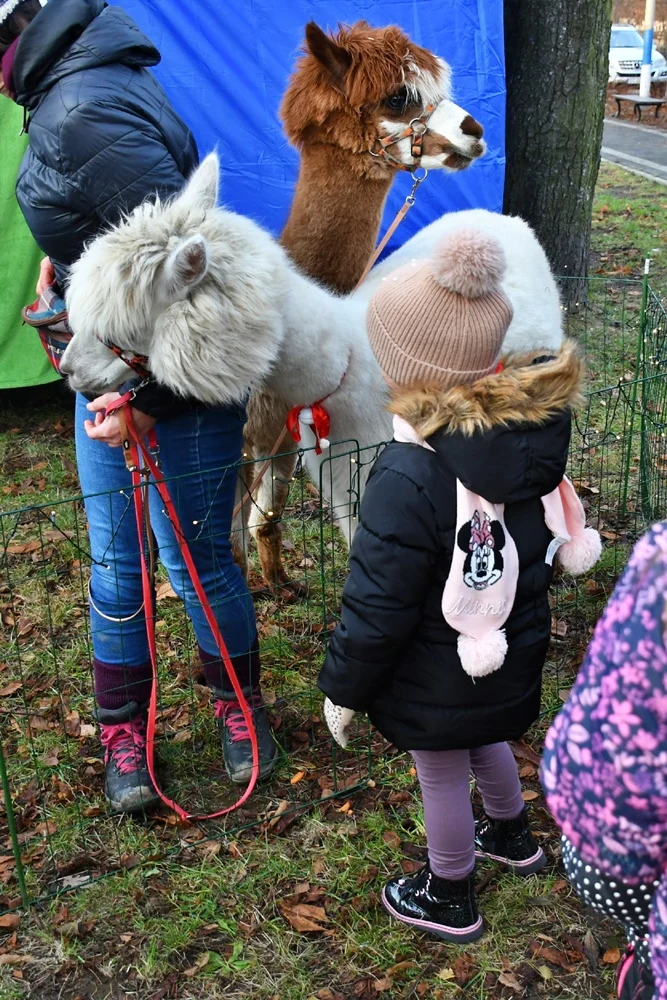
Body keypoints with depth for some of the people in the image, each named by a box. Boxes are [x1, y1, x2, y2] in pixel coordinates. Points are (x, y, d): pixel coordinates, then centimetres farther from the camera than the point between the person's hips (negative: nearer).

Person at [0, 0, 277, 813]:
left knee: (194, 559, 8)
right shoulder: (69, 83, 5)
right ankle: (121, 728, 31)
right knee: (113, 559, 14)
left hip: (180, 383, -9)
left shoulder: (82, 112, -25)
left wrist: (147, 396, -23)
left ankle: (240, 702, 35)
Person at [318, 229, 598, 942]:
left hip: (438, 682, -7)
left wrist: (342, 688, -11)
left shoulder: (410, 478, -34)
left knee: (441, 775, 17)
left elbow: (377, 608, -25)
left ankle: (449, 898, 42)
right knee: (486, 739, 32)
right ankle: (512, 837, 58)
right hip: (513, 651, 7)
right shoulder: (534, 430, -14)